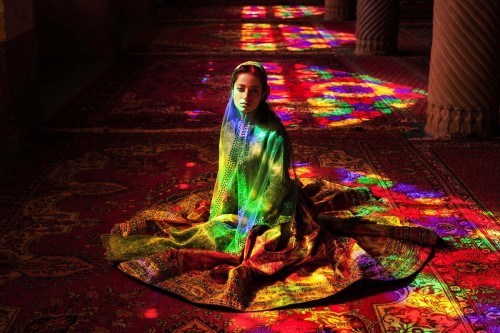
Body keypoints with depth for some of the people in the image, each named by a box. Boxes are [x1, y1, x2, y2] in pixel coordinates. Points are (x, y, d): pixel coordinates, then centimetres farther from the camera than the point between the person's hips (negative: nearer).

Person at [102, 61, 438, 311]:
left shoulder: (273, 132, -25)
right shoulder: (231, 121, -5)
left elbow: (277, 182, -20)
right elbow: (227, 169, 5)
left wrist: (254, 220, -19)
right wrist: (224, 206, -2)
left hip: (271, 203, -7)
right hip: (238, 197, 8)